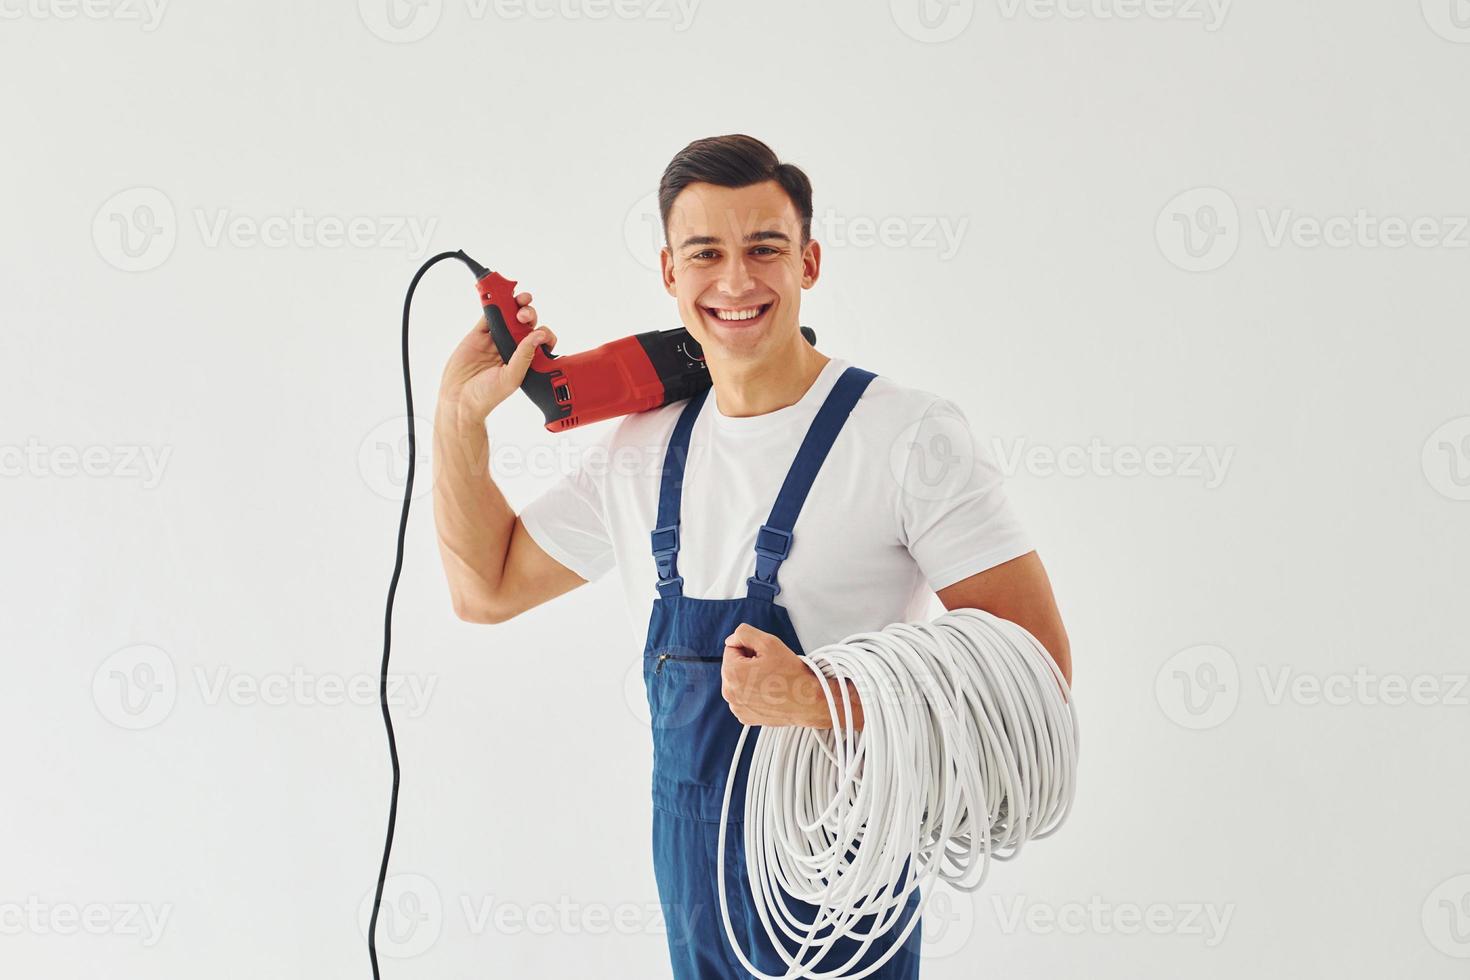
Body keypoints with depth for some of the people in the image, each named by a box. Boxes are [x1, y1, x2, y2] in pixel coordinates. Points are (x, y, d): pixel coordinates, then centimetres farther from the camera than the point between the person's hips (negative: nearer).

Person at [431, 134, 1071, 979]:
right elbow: (486, 587, 15)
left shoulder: (910, 434, -14)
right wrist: (460, 413, 3)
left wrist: (827, 701, -26)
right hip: (690, 870, 5)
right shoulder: (643, 448, 5)